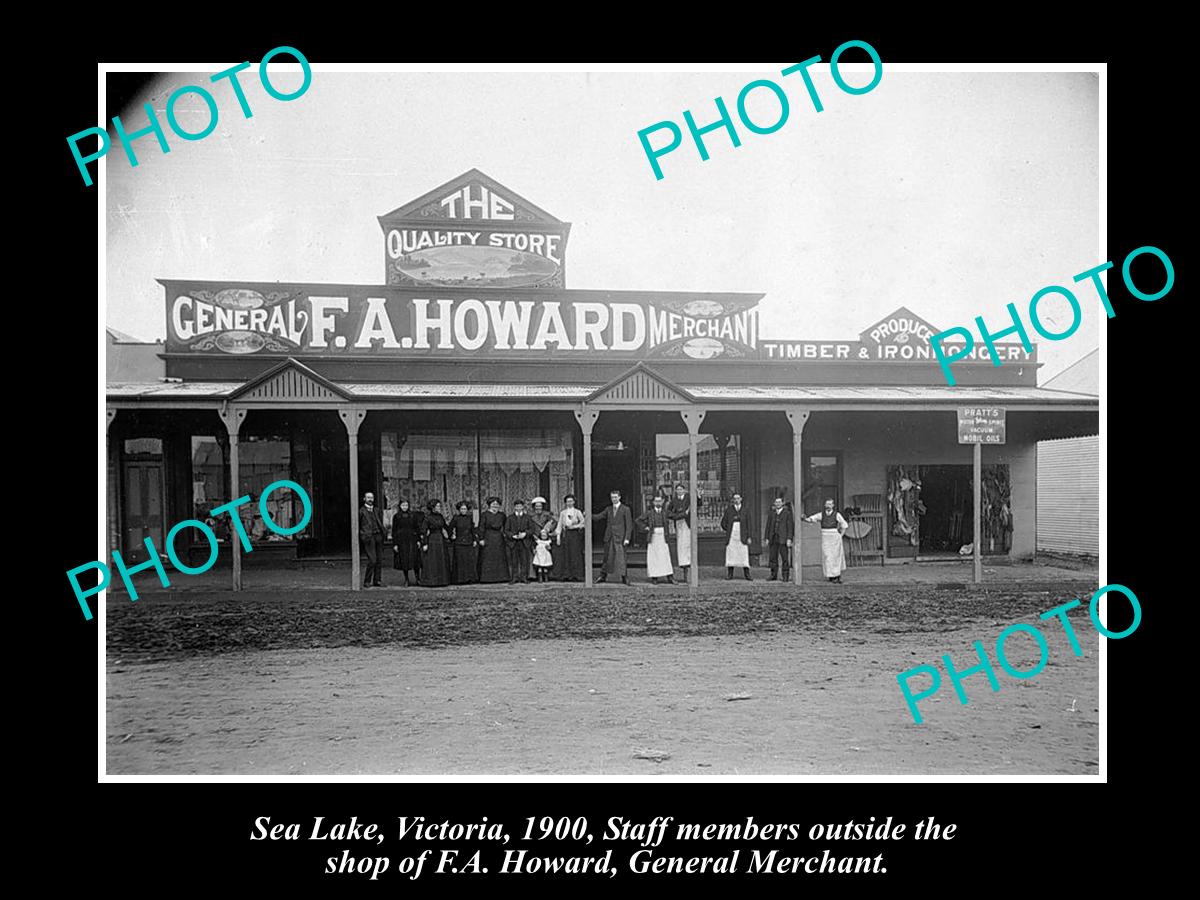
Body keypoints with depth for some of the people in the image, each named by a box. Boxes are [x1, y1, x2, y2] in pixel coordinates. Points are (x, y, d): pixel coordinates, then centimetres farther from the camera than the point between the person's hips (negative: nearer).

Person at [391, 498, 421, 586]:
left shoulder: (413, 516, 7)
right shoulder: (396, 517, 4)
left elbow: (417, 528, 9)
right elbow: (394, 531, 4)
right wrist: (394, 544, -2)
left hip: (412, 540, 0)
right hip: (401, 541, 0)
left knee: (414, 559, -8)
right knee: (404, 561, 2)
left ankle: (417, 578, 7)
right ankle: (406, 580, 12)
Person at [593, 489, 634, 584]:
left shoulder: (625, 509, 0)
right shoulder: (608, 509, 14)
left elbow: (629, 526, -3)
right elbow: (598, 517, 6)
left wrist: (627, 538, -11)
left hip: (619, 538, -4)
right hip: (609, 537, 4)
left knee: (620, 558, -9)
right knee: (607, 558, 8)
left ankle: (624, 578, -4)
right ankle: (603, 576, 16)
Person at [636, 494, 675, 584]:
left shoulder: (665, 512, 5)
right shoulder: (649, 512, 1)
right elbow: (639, 520, 8)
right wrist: (645, 527, -2)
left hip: (663, 537, 1)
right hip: (653, 537, -1)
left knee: (666, 556, -6)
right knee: (653, 557, -1)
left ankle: (670, 578, -7)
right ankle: (654, 578, 6)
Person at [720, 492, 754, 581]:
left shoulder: (746, 511, 8)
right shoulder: (728, 510, 8)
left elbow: (748, 525, 5)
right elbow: (723, 523, 11)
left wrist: (749, 537, -1)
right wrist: (729, 530, 3)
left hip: (742, 536, -1)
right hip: (731, 536, 1)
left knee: (744, 555, -7)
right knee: (730, 554, -1)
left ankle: (747, 574, -5)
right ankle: (729, 574, 4)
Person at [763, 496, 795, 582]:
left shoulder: (787, 513, 3)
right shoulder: (771, 514, 14)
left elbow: (790, 527, -1)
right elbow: (768, 526, 15)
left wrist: (789, 539, -9)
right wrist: (766, 538, 7)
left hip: (783, 539, -4)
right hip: (773, 539, 4)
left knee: (785, 558, -5)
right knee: (773, 557, 4)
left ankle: (785, 576, 0)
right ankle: (773, 575, 11)